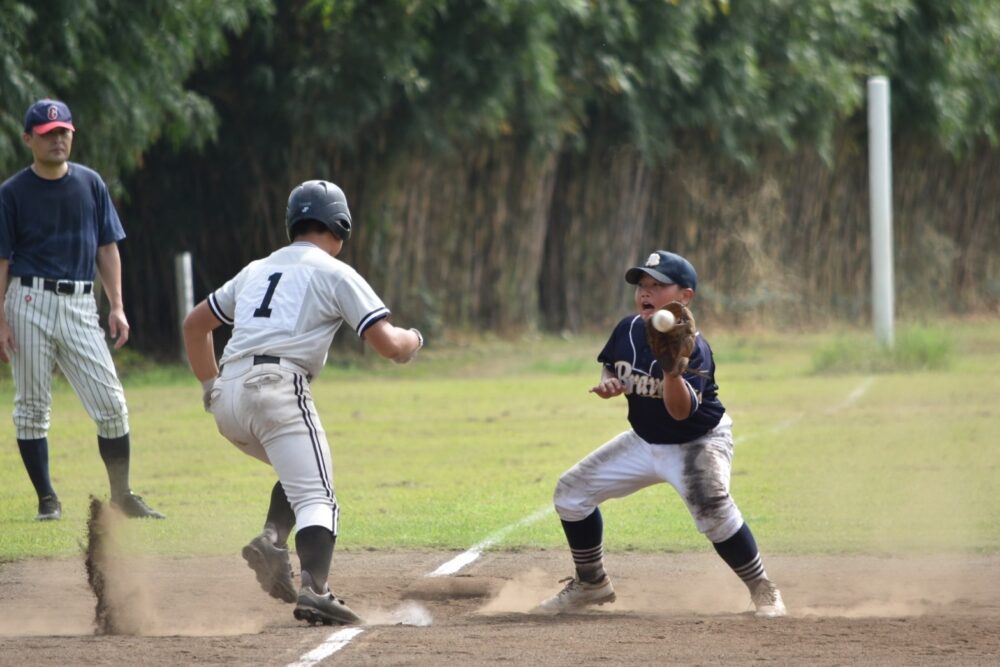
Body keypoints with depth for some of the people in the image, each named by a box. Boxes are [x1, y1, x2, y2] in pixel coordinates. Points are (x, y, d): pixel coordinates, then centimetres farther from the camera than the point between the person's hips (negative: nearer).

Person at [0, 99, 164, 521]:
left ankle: (122, 495, 4)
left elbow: (107, 248, 12)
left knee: (111, 405, -4)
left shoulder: (91, 184, 9)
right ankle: (47, 499, 10)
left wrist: (117, 307, 4)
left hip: (80, 304, 2)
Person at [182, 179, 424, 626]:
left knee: (301, 471, 26)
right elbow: (388, 345, 1)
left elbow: (195, 324, 31)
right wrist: (412, 339, 22)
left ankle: (271, 540, -1)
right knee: (317, 498, -9)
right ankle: (314, 590, -34)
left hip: (228, 402, 6)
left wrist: (210, 385, 31)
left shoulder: (259, 269, 25)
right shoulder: (334, 273, 7)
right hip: (277, 389, -6)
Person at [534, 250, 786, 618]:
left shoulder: (694, 349, -28)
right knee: (572, 491, 5)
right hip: (644, 441, 7)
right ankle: (591, 584, 24)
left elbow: (681, 412, -38)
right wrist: (606, 383, -13)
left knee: (712, 507, -34)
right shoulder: (628, 331, -9)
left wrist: (672, 370, -55)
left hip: (697, 442, -7)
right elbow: (610, 368, 11)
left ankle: (763, 590, -15)